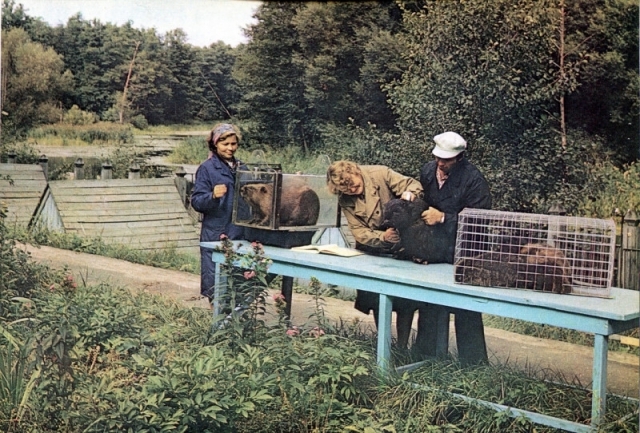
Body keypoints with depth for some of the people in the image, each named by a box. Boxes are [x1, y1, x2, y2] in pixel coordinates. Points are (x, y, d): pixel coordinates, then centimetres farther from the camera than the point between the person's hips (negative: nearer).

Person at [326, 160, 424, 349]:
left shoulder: (380, 174, -16)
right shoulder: (345, 200, -7)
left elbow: (414, 185, -14)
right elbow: (359, 232, -14)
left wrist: (408, 194, -38)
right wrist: (383, 237, -33)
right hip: (373, 249, 3)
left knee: (405, 299, -4)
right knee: (376, 298, 6)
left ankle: (402, 346, 7)